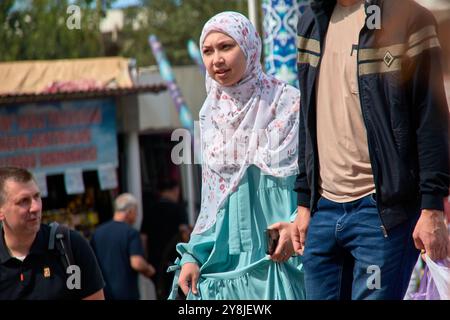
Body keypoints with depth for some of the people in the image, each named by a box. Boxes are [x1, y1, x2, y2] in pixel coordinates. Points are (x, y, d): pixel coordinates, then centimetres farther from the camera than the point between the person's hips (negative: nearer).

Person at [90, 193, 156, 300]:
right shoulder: (131, 233, -12)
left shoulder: (98, 232, 6)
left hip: (103, 293, 5)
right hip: (126, 294, -5)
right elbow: (137, 263, -21)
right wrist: (149, 270, 0)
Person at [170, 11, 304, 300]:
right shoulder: (212, 116, 12)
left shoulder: (289, 103, -3)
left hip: (279, 253, -4)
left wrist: (298, 225, -21)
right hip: (227, 255, 4)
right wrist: (193, 256, 5)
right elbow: (211, 200, 15)